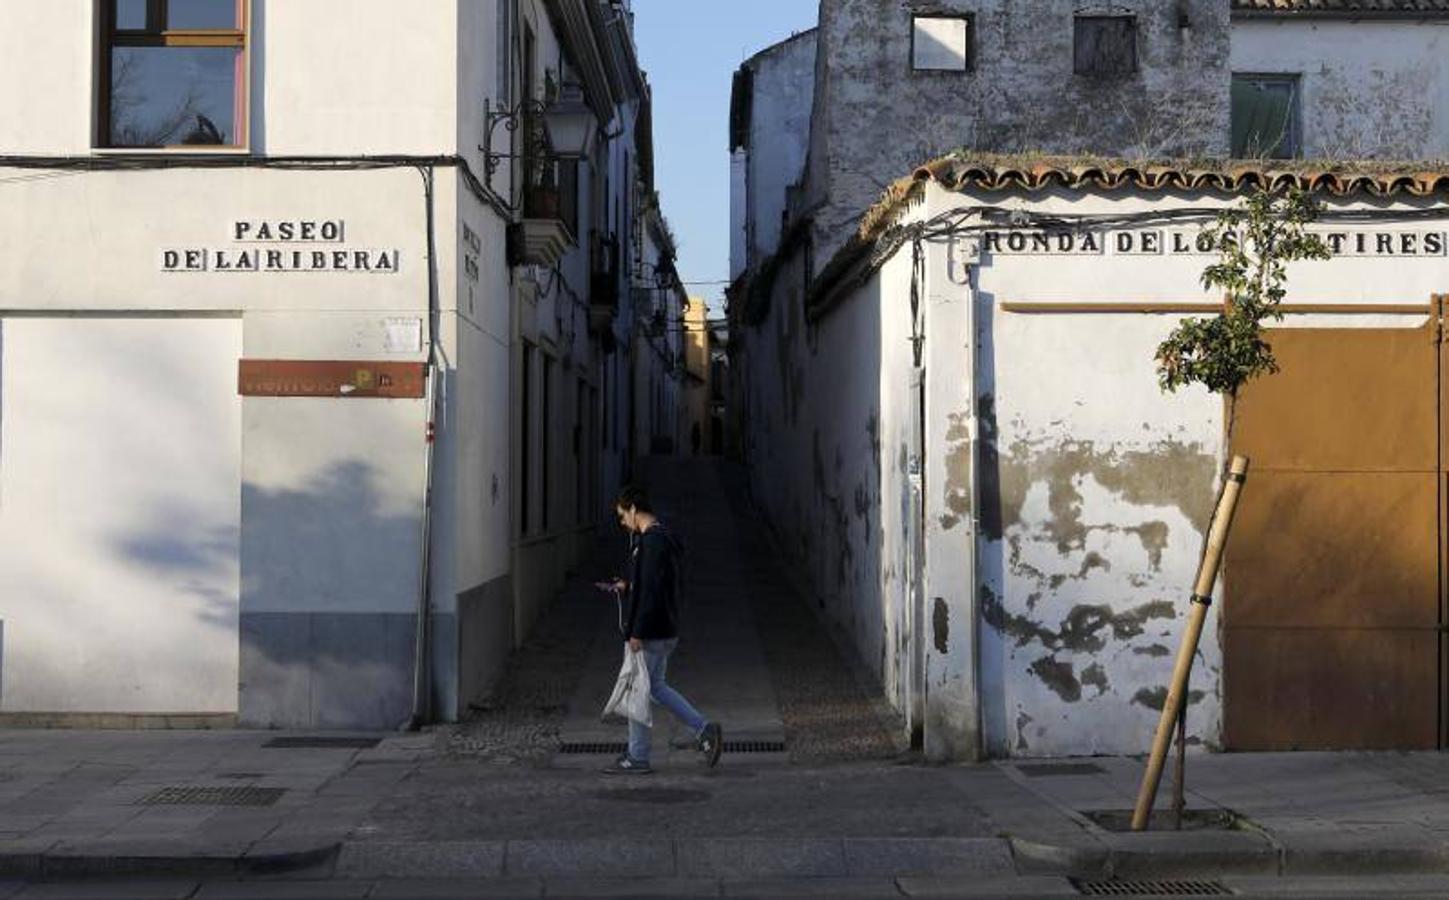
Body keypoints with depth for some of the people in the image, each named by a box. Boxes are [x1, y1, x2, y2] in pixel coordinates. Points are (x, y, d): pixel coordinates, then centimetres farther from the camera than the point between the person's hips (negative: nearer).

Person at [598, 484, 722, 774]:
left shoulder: (652, 541, -19)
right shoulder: (662, 538, 14)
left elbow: (651, 591, -24)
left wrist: (637, 633, -22)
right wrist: (627, 585, 15)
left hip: (650, 633, -10)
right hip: (665, 630, 10)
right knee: (655, 687, 17)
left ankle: (637, 758, 9)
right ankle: (704, 730, 13)